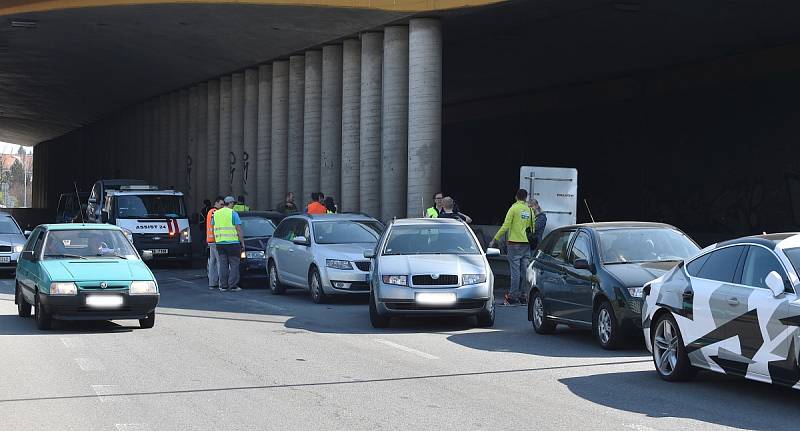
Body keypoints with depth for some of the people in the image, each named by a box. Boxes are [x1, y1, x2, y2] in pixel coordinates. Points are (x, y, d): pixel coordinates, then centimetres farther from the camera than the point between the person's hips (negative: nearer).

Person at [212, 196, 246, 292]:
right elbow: (239, 230, -7)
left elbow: (213, 229, 16)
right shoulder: (233, 213, -5)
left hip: (220, 243, 5)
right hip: (232, 242, -5)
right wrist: (242, 243, -2)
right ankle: (233, 286, -3)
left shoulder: (216, 214, 11)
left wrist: (215, 241, 23)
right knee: (234, 265, 0)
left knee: (223, 265, 9)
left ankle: (223, 286, 8)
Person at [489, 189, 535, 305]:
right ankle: (523, 295, 11)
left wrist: (495, 239, -7)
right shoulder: (530, 210, 8)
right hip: (527, 244, 5)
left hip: (515, 243, -5)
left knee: (515, 270, -6)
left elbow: (505, 226, -12)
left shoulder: (514, 208, -8)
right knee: (525, 270, 8)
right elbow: (533, 227, 13)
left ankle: (512, 296, -6)